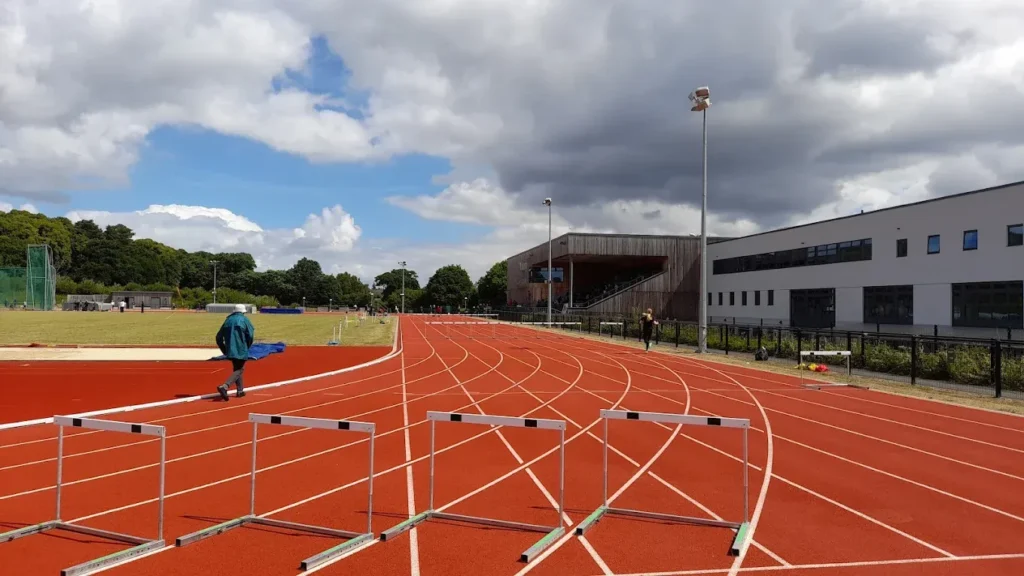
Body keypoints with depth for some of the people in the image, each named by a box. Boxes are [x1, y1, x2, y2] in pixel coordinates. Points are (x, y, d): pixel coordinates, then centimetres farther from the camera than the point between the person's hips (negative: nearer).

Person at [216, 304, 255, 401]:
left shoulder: (228, 320, 13)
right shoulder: (244, 320, -2)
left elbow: (219, 337, 12)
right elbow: (250, 334, -10)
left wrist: (224, 350, 20)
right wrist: (247, 347, 7)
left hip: (230, 350, 6)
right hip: (241, 350, -6)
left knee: (237, 368, 21)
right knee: (239, 370, -3)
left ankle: (240, 390, 23)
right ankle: (224, 387, -23)